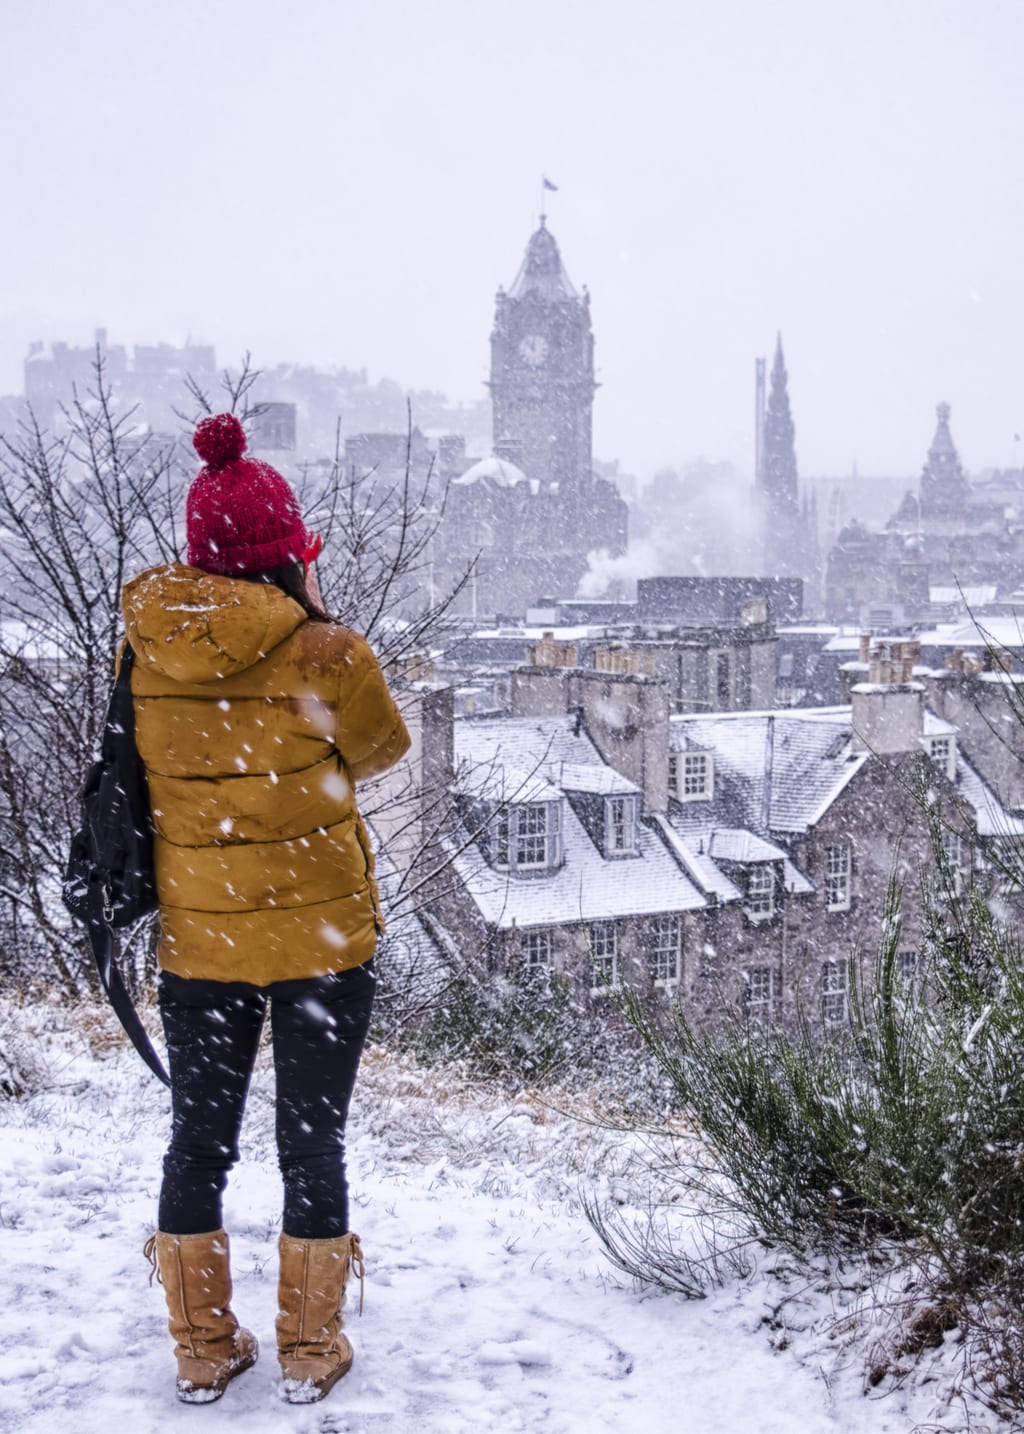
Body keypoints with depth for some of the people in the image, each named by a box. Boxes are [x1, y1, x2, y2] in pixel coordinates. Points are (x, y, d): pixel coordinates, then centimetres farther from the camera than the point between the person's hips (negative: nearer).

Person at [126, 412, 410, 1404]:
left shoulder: (147, 641, -7)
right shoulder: (326, 654, -18)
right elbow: (381, 749, 0)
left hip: (197, 940, 3)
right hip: (321, 936, -3)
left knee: (198, 1137, 16)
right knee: (312, 1139, 11)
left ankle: (204, 1350, 29)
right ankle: (309, 1352, 25)